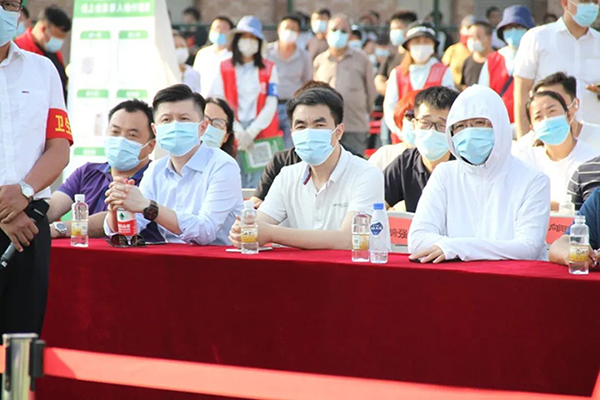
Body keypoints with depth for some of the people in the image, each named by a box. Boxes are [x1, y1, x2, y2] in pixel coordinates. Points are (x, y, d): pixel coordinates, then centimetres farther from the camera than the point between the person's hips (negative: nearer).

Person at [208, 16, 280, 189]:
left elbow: (271, 106, 1)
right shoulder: (224, 69, 8)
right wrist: (238, 132, -11)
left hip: (261, 135, 0)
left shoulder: (269, 69, 8)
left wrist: (251, 132, -10)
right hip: (232, 136, 0)